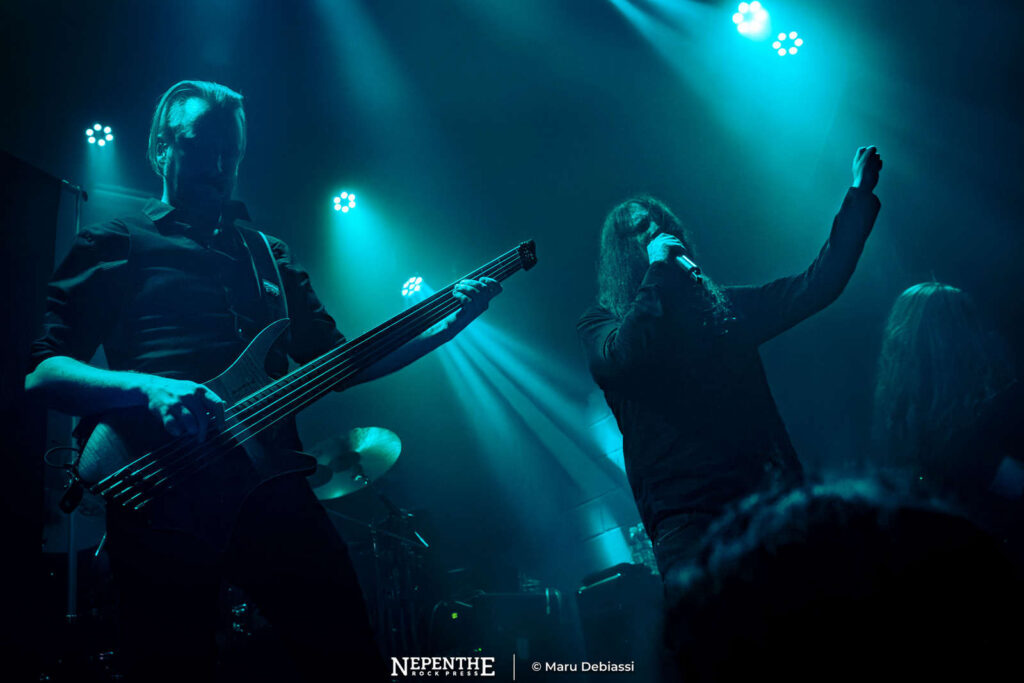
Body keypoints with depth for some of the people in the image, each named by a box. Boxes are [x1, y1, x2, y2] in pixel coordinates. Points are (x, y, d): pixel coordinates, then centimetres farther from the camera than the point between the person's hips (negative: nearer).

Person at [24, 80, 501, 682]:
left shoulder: (270, 256, 21)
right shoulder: (113, 247, 7)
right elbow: (41, 371, -3)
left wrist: (449, 322, 7)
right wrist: (150, 388, -21)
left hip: (272, 484, 4)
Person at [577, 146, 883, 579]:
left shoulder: (722, 306, 21)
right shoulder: (599, 322, 10)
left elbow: (814, 287, 18)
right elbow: (619, 360, -14)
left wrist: (858, 198, 16)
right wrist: (656, 270, -5)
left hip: (769, 491, 3)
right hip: (686, 507, -3)